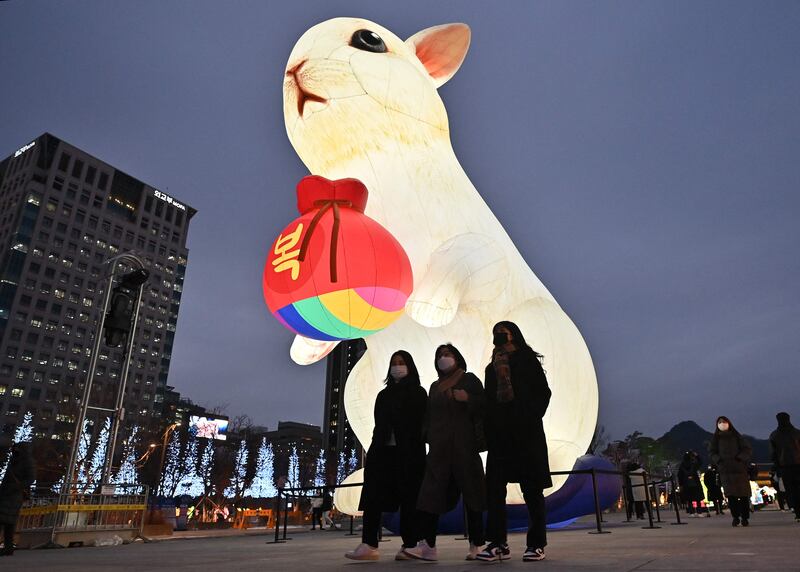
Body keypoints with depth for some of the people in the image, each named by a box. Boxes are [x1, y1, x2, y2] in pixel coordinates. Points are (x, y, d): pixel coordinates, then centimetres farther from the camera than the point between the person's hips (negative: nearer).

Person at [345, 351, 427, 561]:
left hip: (409, 453, -4)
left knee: (408, 499, -2)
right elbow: (379, 423, 15)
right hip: (384, 451, 5)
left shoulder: (418, 393, 6)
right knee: (373, 496, -6)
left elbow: (420, 424, -2)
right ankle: (369, 544, -10)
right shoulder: (384, 394, 20)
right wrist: (373, 452, 6)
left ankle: (410, 546, 4)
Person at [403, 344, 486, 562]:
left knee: (470, 493, -2)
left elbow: (483, 407, 0)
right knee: (431, 493, -5)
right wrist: (428, 438, 10)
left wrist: (468, 398, -17)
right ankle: (427, 545, -8)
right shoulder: (435, 386, 22)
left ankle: (476, 545, 5)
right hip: (439, 447, 5)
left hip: (464, 446, -4)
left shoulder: (470, 380, 8)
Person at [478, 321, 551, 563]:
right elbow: (488, 401, 15)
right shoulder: (492, 367, 19)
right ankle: (498, 542, 0)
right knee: (494, 487, -3)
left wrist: (532, 419, -13)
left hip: (526, 434, -4)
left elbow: (543, 393, -1)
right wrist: (488, 431, 3)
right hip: (499, 434, 4)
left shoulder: (528, 360, 6)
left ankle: (537, 544, 7)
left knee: (532, 488, 1)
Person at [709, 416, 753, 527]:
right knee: (730, 495, -4)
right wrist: (719, 460, -6)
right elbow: (712, 452, 11)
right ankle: (735, 517, 3)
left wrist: (739, 458, -12)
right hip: (725, 470, 1)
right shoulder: (716, 438, 9)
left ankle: (745, 518, 7)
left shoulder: (737, 436, 5)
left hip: (739, 468, -1)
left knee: (743, 494, -1)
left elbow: (748, 449, 1)